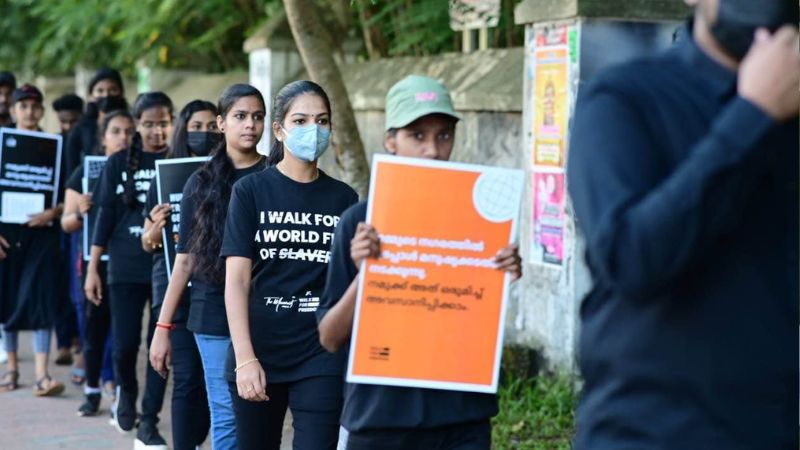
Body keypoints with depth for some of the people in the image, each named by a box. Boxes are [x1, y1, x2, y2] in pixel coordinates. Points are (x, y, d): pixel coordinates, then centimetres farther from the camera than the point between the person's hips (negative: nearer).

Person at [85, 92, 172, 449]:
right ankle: (126, 393, 34)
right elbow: (106, 217, 5)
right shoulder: (119, 163, 4)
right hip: (126, 269, 0)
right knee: (125, 345, 2)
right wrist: (92, 269, 3)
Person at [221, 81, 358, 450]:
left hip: (322, 355, 1)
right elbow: (236, 280, -5)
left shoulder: (343, 199, 7)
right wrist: (245, 358, -14)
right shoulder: (251, 191, 0)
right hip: (259, 351, -1)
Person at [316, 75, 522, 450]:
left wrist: (506, 278, -8)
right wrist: (362, 274, -18)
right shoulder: (361, 221, -3)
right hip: (380, 417, 0)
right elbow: (330, 338, -2)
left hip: (462, 419, 1)